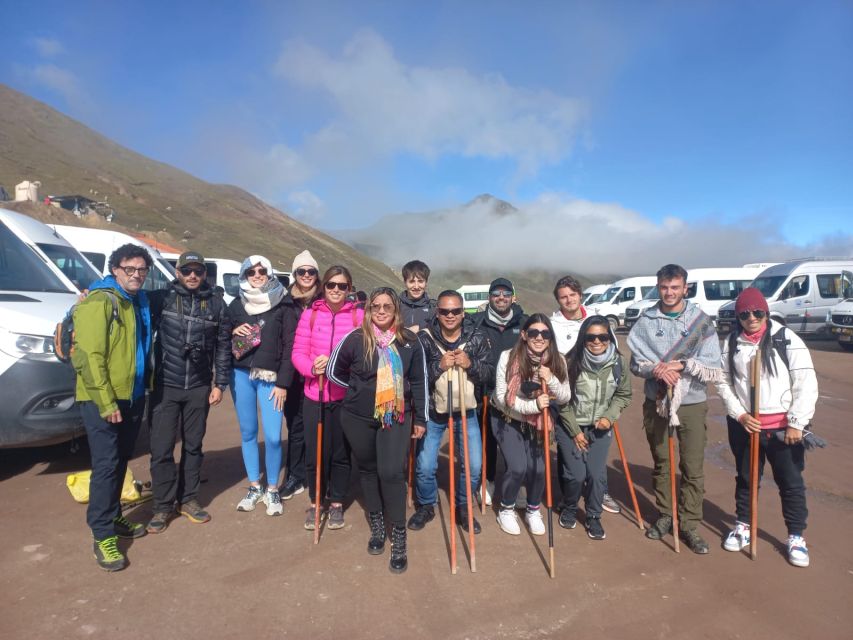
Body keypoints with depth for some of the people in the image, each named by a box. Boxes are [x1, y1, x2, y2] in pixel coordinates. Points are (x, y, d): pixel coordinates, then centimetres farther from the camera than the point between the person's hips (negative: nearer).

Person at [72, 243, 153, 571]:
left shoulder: (140, 301, 11)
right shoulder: (99, 302, -14)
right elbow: (89, 356, -19)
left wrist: (147, 386, 10)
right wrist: (106, 402, -20)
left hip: (133, 397, 8)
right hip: (103, 400, -7)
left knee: (121, 462, 17)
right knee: (106, 465, -3)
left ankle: (114, 517, 32)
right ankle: (103, 535, 7)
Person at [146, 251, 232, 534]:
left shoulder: (216, 304, 2)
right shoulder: (161, 298, -3)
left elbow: (223, 346, 3)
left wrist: (219, 384, 1)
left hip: (199, 388, 2)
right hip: (165, 386, -2)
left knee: (193, 446, 13)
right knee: (161, 449, 3)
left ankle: (188, 499, 29)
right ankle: (163, 505, 19)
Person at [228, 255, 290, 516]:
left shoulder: (281, 305, -1)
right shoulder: (236, 304, 8)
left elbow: (288, 346, -3)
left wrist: (282, 383, -8)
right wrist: (233, 333, -8)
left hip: (270, 377, -3)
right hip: (240, 375, 3)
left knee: (273, 436, -7)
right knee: (248, 433, 9)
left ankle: (272, 490, 12)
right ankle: (254, 487, 25)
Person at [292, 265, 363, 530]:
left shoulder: (359, 316, -4)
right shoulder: (310, 314, 0)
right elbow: (298, 352, 0)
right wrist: (312, 368, -19)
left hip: (345, 396, -1)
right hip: (315, 394, 1)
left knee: (341, 452, 12)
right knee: (315, 452, 8)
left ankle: (336, 503, 32)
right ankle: (315, 502, 32)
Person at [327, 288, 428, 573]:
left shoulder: (410, 341, -6)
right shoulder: (355, 339, -10)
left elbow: (418, 381, 3)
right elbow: (334, 371, 4)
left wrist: (420, 419, 6)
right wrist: (359, 389, 3)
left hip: (395, 418, -1)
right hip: (358, 418, 1)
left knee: (391, 472, -9)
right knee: (368, 469, 14)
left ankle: (398, 538, 7)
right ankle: (376, 526, 35)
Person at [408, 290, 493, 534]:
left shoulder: (477, 338, -7)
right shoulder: (424, 338, -12)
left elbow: (489, 373, -6)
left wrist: (470, 364, -24)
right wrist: (439, 365, -27)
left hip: (466, 412, 2)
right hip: (432, 412, -1)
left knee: (473, 466, 3)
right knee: (425, 467, 1)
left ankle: (463, 507, 29)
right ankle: (426, 506, 29)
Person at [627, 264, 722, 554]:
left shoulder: (701, 320, -4)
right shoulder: (646, 321, -1)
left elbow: (713, 369, -7)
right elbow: (636, 363, -2)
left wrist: (682, 365, -19)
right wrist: (658, 369, -19)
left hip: (692, 403, -1)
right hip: (656, 403, 1)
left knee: (693, 469, 4)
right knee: (661, 464, 15)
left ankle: (689, 524, 19)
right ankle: (665, 516, 31)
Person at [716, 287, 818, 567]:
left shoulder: (786, 339, -8)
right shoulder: (732, 343, 1)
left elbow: (806, 383, -9)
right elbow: (724, 382, 4)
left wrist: (796, 423, -11)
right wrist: (740, 414, -7)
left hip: (782, 426, -2)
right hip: (743, 424, 2)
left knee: (791, 481, 9)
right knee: (745, 478, 17)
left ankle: (796, 536, 28)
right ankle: (743, 526, 35)